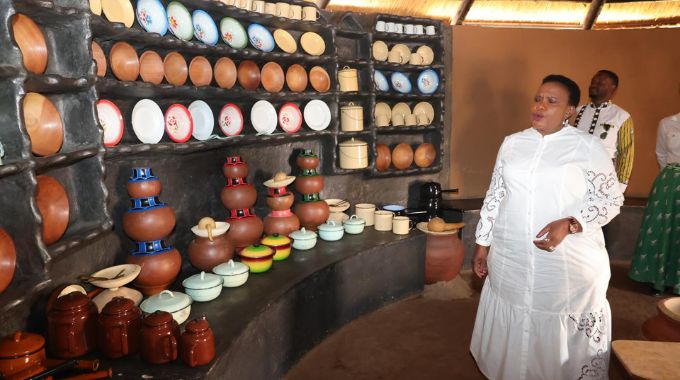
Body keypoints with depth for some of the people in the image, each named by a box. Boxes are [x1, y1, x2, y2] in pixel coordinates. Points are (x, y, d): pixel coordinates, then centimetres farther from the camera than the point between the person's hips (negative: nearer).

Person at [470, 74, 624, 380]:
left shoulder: (588, 146, -5)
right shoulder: (512, 143, 6)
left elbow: (611, 198, -2)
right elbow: (495, 195, 10)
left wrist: (569, 224, -19)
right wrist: (482, 243, 10)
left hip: (570, 263, -3)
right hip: (511, 260, 3)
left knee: (562, 332, 9)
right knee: (512, 330, 15)